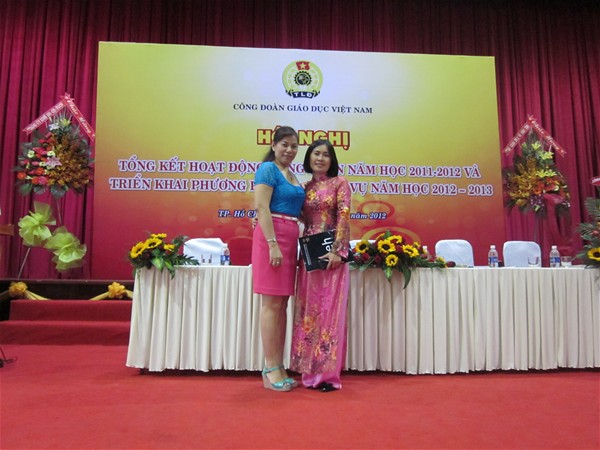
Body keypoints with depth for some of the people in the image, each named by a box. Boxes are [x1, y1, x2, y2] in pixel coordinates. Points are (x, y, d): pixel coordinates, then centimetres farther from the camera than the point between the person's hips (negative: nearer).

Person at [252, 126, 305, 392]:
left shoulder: (291, 174, 21)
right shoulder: (268, 169, -4)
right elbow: (261, 207, -13)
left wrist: (293, 245, 13)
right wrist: (273, 244, -20)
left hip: (290, 238, 8)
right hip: (272, 235, -8)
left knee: (282, 303, 8)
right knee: (272, 303, -5)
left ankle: (278, 368, 16)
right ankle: (270, 370, 3)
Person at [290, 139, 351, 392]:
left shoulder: (339, 183, 2)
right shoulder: (305, 188, 15)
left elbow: (343, 217, -8)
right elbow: (301, 218, 12)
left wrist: (337, 250, -18)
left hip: (331, 252, -5)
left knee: (330, 310, -2)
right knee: (308, 310, 6)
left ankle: (329, 372, 6)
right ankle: (311, 370, 16)